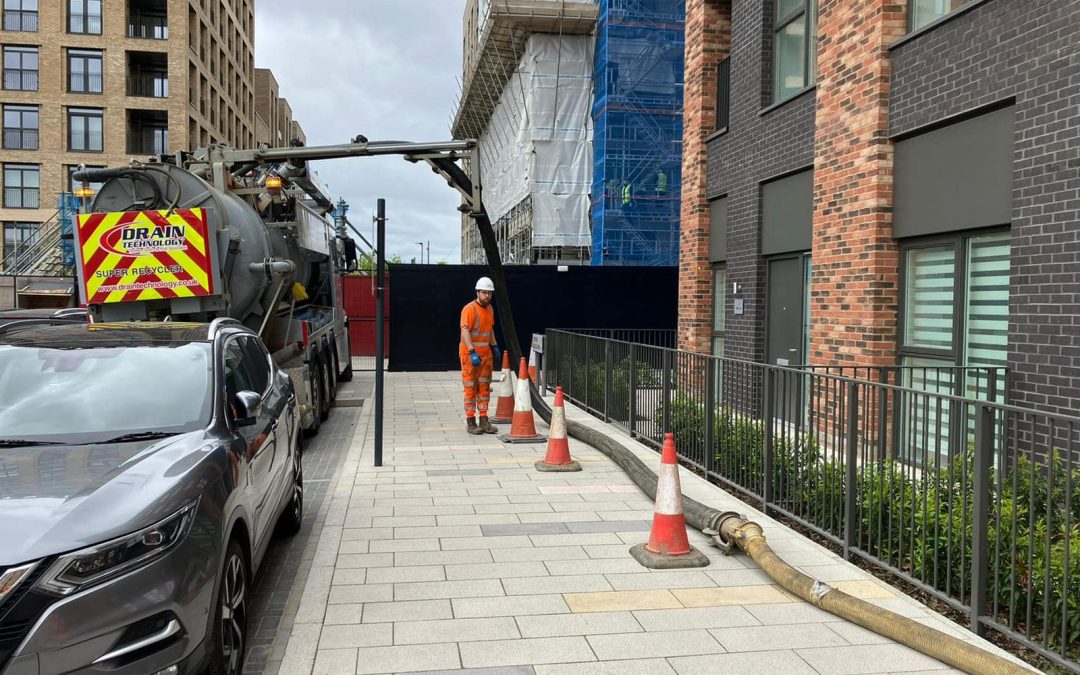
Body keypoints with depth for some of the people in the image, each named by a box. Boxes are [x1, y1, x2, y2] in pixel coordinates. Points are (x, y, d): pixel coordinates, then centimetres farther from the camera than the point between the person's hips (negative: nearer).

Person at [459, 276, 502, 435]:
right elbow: (465, 331, -22)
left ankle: (484, 420, 14)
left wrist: (494, 346, 18)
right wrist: (473, 352, -30)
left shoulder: (489, 308, 11)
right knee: (471, 389, -1)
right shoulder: (469, 309, -14)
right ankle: (471, 422, 6)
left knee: (485, 387, 8)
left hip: (486, 353, 7)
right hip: (470, 353, -7)